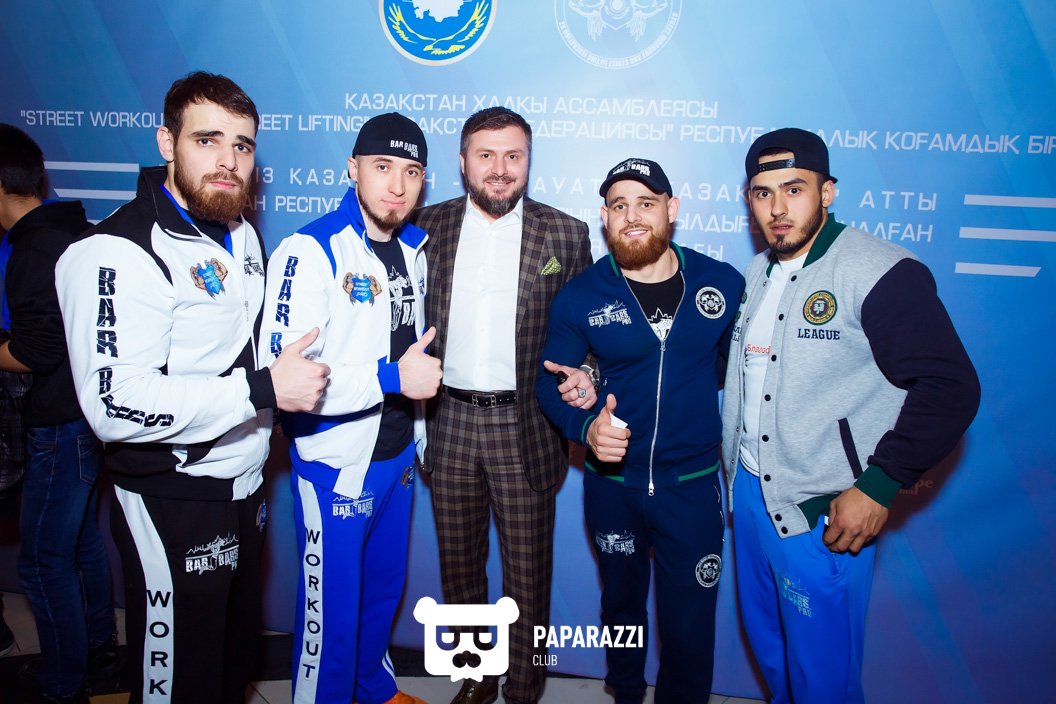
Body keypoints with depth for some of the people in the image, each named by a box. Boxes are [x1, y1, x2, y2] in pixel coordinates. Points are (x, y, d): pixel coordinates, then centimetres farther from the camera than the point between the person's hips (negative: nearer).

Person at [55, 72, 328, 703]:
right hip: (172, 506, -8)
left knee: (239, 652, 22)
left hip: (244, 489, 8)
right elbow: (116, 403, -29)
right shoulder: (120, 252, -19)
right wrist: (262, 389, -28)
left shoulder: (242, 235, 9)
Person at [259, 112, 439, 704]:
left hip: (398, 456, 7)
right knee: (332, 607, 8)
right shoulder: (310, 251, -19)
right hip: (335, 465, -7)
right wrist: (393, 377, -25)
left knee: (385, 589, 24)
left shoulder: (414, 249, 5)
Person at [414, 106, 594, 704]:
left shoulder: (566, 234, 0)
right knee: (459, 568, 17)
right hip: (450, 423, 2)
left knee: (528, 574, 9)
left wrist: (585, 375, -14)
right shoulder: (428, 227, 4)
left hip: (525, 428, -2)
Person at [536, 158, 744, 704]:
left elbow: (731, 362, 6)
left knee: (689, 625, 10)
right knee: (621, 605, 23)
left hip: (692, 482, -1)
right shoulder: (580, 297, -7)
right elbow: (549, 382, -2)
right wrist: (585, 426, -21)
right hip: (612, 483, 1)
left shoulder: (724, 284, -7)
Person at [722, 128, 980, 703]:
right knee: (768, 651, 24)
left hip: (823, 514, -7)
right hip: (748, 492, 7)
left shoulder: (880, 273, -16)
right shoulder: (757, 274, 8)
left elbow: (950, 387, -19)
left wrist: (879, 486, -20)